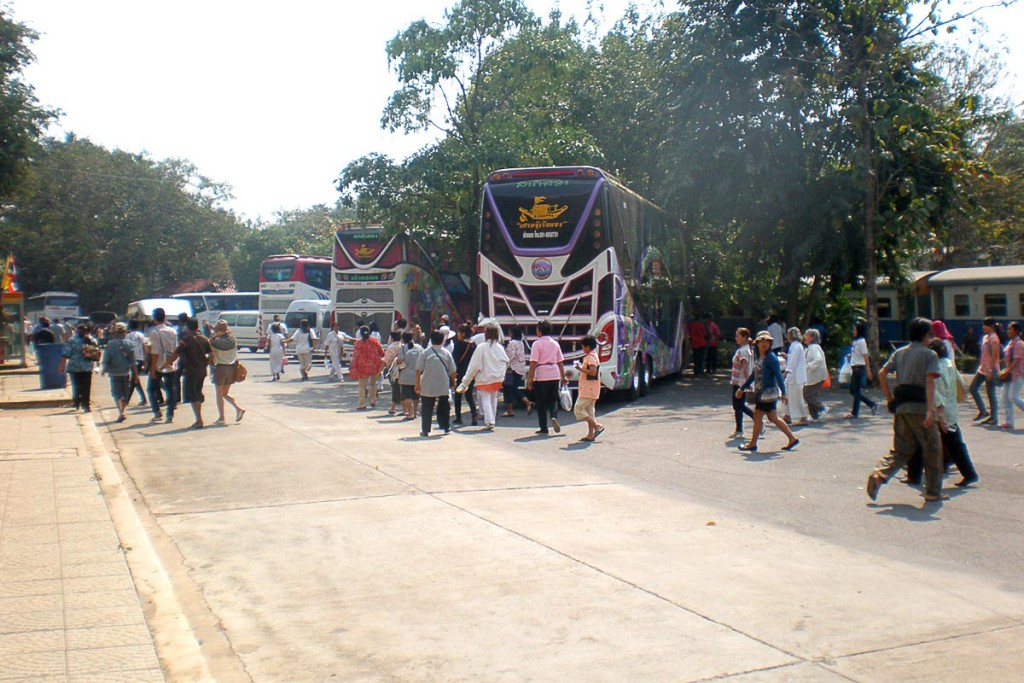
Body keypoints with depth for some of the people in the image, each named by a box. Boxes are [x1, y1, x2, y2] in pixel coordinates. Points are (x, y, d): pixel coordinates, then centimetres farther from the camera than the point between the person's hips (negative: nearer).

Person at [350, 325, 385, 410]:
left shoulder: (358, 343, -5)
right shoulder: (374, 341, 1)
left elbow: (355, 356, -6)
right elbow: (382, 353, 7)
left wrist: (353, 368, -3)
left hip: (363, 367, -2)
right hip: (375, 366, 3)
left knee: (362, 385, 5)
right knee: (373, 383, 22)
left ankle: (362, 404, -1)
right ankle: (373, 402, 22)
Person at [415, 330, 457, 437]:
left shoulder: (425, 353, -5)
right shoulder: (446, 353, 0)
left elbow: (418, 369, -7)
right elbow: (453, 370, 4)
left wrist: (417, 383, 0)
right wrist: (453, 382, 17)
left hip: (428, 387, -2)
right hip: (444, 386, 2)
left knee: (426, 409, 4)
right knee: (444, 407, 17)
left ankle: (425, 430, 4)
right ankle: (446, 427, 22)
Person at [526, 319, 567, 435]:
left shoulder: (537, 344, -7)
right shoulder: (555, 343, 9)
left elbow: (533, 363, -12)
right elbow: (560, 362, 10)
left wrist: (530, 378, -11)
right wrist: (563, 376, 16)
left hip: (541, 376, -4)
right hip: (554, 375, 4)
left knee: (541, 402, 5)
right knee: (553, 399, 15)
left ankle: (543, 429, 7)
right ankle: (554, 417, -14)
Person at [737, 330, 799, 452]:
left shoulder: (771, 358, -13)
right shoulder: (757, 357, 12)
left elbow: (778, 376, -16)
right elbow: (753, 375, 22)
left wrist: (783, 392, -20)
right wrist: (742, 388, 25)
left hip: (769, 393, -8)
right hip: (761, 393, 8)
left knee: (758, 416, -3)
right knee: (773, 418, 13)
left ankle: (752, 444, 8)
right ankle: (792, 439, 21)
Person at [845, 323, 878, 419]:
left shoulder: (861, 341, -12)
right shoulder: (856, 341, 13)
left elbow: (866, 357, -15)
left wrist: (868, 370, -17)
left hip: (860, 368, -9)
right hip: (855, 368, 9)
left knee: (857, 391, -2)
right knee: (853, 391, 11)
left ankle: (854, 413, 4)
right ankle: (872, 405, 20)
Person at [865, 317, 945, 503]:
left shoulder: (899, 353, 13)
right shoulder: (929, 354, -4)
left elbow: (882, 374, 7)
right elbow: (930, 382, -15)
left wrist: (890, 400, 13)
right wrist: (930, 410, -21)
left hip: (900, 406, 5)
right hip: (920, 406, -5)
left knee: (901, 449, 12)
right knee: (932, 450, 9)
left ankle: (878, 475, -13)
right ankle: (933, 493, 15)